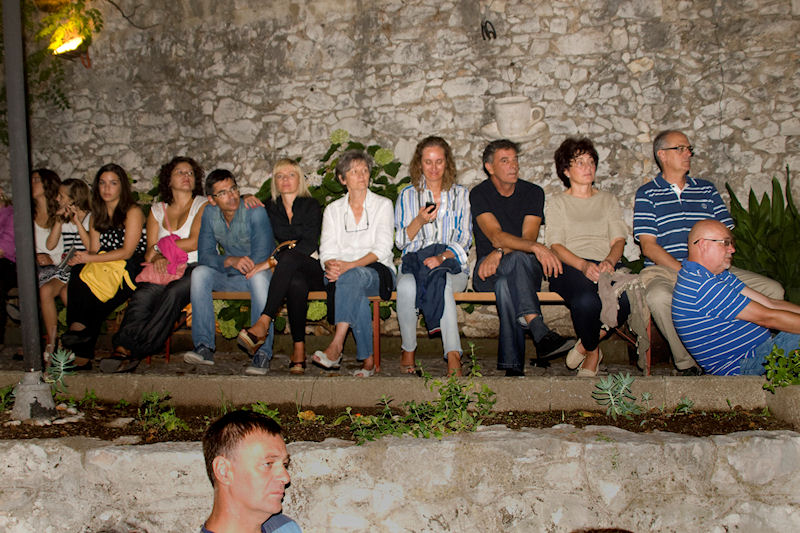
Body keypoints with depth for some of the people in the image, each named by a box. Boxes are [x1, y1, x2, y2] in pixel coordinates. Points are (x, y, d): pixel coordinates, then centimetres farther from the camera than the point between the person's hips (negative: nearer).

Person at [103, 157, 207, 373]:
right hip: (165, 269, 3)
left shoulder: (202, 205, 7)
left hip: (195, 268, -3)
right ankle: (122, 349, -43)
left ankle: (132, 350, -38)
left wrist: (160, 248, -1)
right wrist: (157, 258, -12)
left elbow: (194, 242, -7)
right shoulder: (157, 210, 20)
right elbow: (150, 252, 12)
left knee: (172, 293, -35)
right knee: (142, 295, -29)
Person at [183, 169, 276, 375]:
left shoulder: (255, 211, -18)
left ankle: (262, 352, -39)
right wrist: (230, 261, -27)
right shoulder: (210, 213, -1)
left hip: (261, 273, -5)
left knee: (259, 276, -38)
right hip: (229, 277, 5)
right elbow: (204, 255, -7)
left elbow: (260, 257, -22)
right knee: (199, 273, -21)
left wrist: (229, 266, -17)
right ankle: (204, 346, -23)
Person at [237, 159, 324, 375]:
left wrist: (272, 261, -22)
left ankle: (263, 324, -50)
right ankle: (299, 349, -42)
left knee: (289, 256, -38)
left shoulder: (311, 206, 4)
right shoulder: (271, 208, 16)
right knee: (296, 283, -38)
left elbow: (310, 244, -12)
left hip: (313, 270, -2)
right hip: (289, 270, 2)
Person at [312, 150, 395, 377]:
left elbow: (382, 248, -7)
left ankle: (336, 346, -45)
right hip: (343, 274, 2)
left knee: (352, 277, -37)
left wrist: (349, 266, -22)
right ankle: (368, 359, -31)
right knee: (356, 291, -35)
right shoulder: (333, 210, 15)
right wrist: (331, 266, -22)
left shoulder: (382, 205, 7)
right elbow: (327, 250, 5)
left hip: (378, 271, -2)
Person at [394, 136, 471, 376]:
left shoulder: (460, 194, 13)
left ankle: (452, 356, -41)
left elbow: (464, 239, 6)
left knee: (442, 282, -38)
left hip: (452, 264, -1)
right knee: (406, 286, -36)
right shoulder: (407, 196, 14)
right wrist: (419, 221, -9)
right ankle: (408, 349, -18)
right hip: (414, 261, 1)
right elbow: (400, 241, 11)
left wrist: (442, 257, -14)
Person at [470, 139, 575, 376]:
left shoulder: (533, 193, 7)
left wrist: (500, 253, -25)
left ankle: (511, 365, -47)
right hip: (488, 272, -1)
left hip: (527, 269, 2)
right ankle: (540, 332, -56)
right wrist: (536, 247, -34)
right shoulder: (479, 194, -1)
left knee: (505, 284, -37)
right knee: (517, 259, -38)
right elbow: (496, 236, -18)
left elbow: (528, 237, -5)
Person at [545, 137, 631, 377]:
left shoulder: (608, 200, 26)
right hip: (570, 267, -2)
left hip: (607, 264, 2)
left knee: (625, 299, -35)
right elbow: (556, 245, 2)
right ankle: (593, 352, -5)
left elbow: (618, 239, 12)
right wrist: (583, 265, -17)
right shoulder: (557, 203, 17)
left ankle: (587, 345, -8)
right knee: (586, 301, -38)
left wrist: (610, 260, -12)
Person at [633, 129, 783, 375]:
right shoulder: (647, 194, 7)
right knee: (658, 297, -39)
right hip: (664, 269, -4)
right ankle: (687, 363, -18)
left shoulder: (707, 190, 20)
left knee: (773, 290, -12)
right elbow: (649, 246, -4)